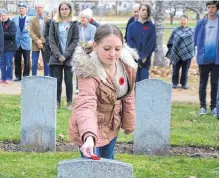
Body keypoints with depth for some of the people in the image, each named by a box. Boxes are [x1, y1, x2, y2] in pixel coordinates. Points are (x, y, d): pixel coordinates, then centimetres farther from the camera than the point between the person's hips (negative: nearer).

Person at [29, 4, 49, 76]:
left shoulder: (48, 19, 3)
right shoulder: (32, 20, 5)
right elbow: (31, 32, -3)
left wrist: (42, 41, -11)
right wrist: (37, 40, -17)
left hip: (45, 44, 0)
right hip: (35, 44, 0)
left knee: (46, 63, 3)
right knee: (34, 64, 1)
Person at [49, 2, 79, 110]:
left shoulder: (74, 24, 3)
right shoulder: (54, 23, 6)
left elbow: (75, 41, -2)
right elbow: (51, 41, 2)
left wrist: (65, 55, -11)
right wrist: (58, 55, -8)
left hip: (69, 57, -1)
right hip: (56, 57, 1)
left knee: (68, 81, 2)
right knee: (57, 80, 3)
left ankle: (69, 102, 10)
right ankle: (57, 102, 11)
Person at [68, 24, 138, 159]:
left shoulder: (127, 65, -14)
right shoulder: (89, 72, -33)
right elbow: (86, 105, -47)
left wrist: (129, 123, 10)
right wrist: (89, 137, -63)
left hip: (112, 126, 6)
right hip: (90, 129, -6)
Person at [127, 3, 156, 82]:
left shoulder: (151, 27, 5)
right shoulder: (132, 26, 7)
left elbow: (152, 43, -3)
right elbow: (129, 42, 0)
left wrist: (144, 57, -13)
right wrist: (138, 56, -12)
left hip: (145, 60, -1)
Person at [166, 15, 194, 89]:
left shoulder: (191, 31, 5)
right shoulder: (176, 30, 2)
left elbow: (193, 42, 9)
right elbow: (171, 42, 5)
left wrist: (192, 53, 5)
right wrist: (171, 51, 1)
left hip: (187, 54, 1)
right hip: (177, 54, -1)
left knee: (185, 70, 7)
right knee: (175, 69, 5)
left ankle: (184, 83, 17)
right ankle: (174, 83, 15)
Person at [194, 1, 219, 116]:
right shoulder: (201, 23, 2)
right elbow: (195, 39, 8)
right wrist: (200, 50, 1)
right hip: (203, 58, 1)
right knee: (203, 83, 6)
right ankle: (203, 106, 11)